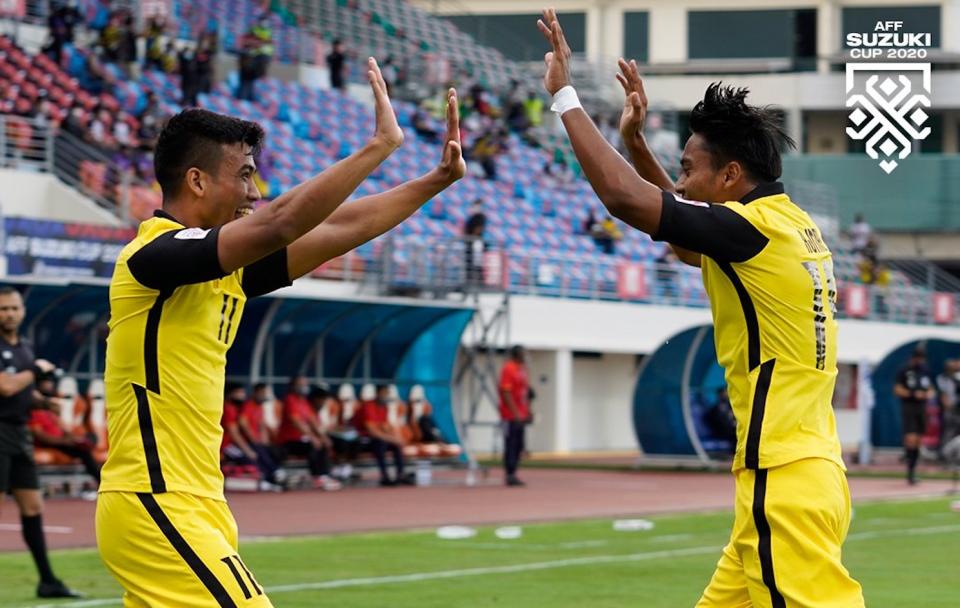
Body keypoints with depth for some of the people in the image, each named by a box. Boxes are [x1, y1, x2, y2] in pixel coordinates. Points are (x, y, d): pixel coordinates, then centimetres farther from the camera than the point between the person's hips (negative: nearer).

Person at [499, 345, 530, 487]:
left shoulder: (522, 369, 15)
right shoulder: (508, 369, -13)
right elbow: (505, 393, -19)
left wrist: (527, 412, 15)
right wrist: (516, 413, -21)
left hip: (521, 416, 9)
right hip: (511, 416, -9)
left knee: (519, 446, 9)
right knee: (511, 445, -6)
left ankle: (512, 474, 14)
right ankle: (509, 476, -4)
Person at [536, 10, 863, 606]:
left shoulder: (755, 227, -13)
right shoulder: (793, 225, 15)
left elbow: (623, 195, -17)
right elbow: (688, 243, 33)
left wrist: (564, 96, -7)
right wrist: (636, 142, 29)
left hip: (784, 484, -10)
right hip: (802, 473, 10)